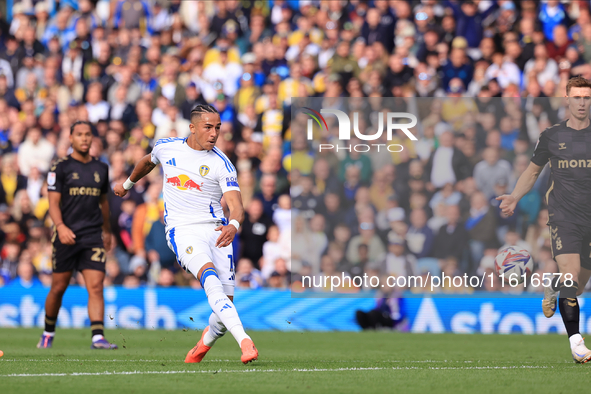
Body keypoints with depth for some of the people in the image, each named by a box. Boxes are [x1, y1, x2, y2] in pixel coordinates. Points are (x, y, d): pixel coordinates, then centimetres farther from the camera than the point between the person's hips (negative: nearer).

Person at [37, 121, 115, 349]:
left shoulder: (101, 168, 12)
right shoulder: (61, 168, -1)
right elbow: (53, 202, -6)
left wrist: (107, 231, 30)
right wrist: (60, 227, -23)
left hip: (93, 236, 2)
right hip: (67, 235, -2)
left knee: (96, 287, -11)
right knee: (58, 288, 7)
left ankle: (98, 338, -18)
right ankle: (48, 333, 27)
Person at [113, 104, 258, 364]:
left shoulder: (222, 164, -2)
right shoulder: (166, 148, 6)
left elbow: (236, 206, -12)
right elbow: (148, 161, 30)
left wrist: (233, 225, -35)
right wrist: (128, 184, 47)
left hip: (216, 232, 1)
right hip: (182, 231, -1)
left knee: (224, 304, -5)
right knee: (209, 275, -31)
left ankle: (207, 340, 32)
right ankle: (245, 342, -46)